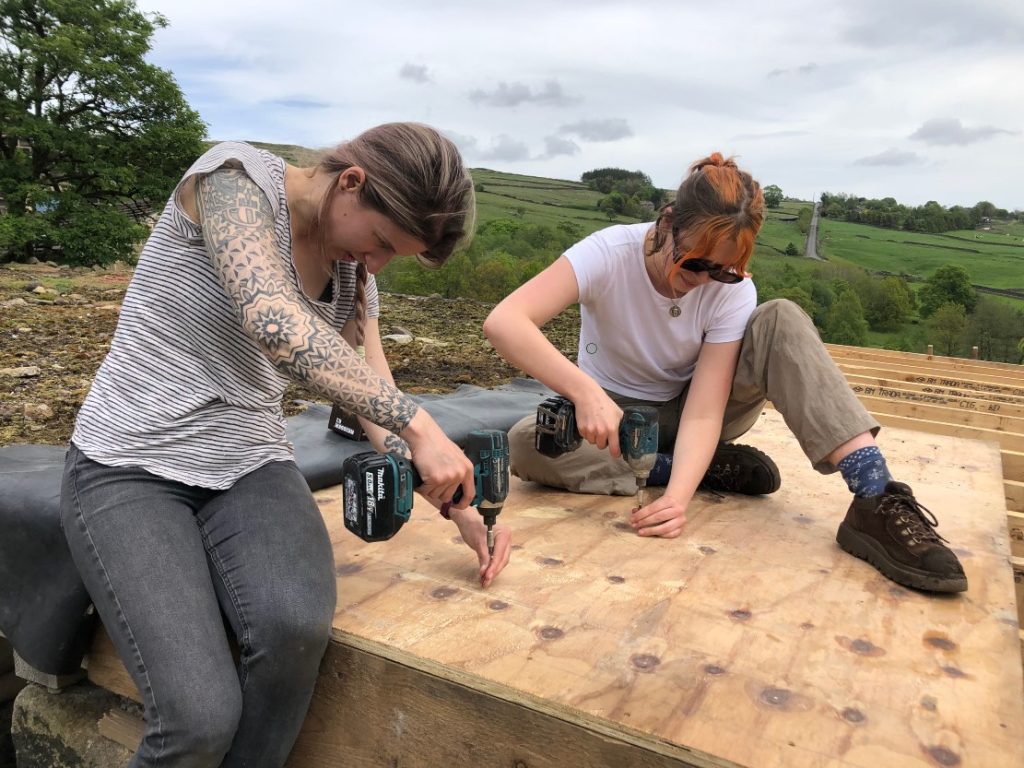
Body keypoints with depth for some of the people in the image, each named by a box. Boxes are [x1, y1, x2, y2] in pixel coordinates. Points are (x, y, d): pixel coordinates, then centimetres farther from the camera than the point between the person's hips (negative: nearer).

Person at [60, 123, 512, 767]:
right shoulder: (237, 176, -13)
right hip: (129, 465, -4)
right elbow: (272, 321, -31)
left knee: (296, 627, -28)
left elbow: (379, 404, 7)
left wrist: (462, 505, -3)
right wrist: (418, 423, -33)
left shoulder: (356, 276, 6)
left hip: (250, 465, 5)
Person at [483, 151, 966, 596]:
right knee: (525, 444, -35)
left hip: (687, 416, 1)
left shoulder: (733, 290, -19)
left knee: (782, 322, -25)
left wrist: (678, 496, -44)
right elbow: (503, 322, -37)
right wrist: (585, 392, -51)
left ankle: (877, 502, -34)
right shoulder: (610, 253, -25)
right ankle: (711, 469, -21)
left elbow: (704, 409, -26)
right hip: (615, 415, 0)